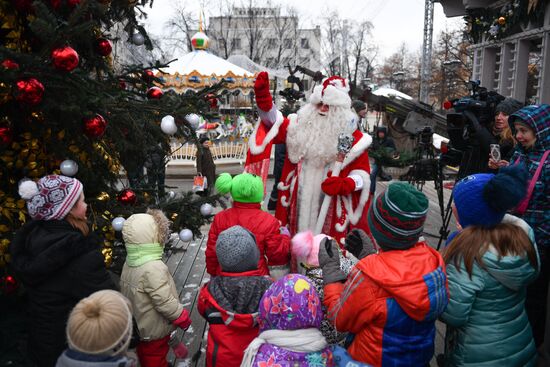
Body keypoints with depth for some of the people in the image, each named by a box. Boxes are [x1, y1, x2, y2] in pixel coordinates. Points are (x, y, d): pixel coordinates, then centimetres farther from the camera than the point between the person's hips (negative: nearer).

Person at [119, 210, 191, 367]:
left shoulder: (129, 263, -6)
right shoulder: (153, 268, -32)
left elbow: (125, 291, 6)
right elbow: (165, 302, -29)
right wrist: (183, 318, -13)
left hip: (137, 327, 7)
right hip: (154, 331, -7)